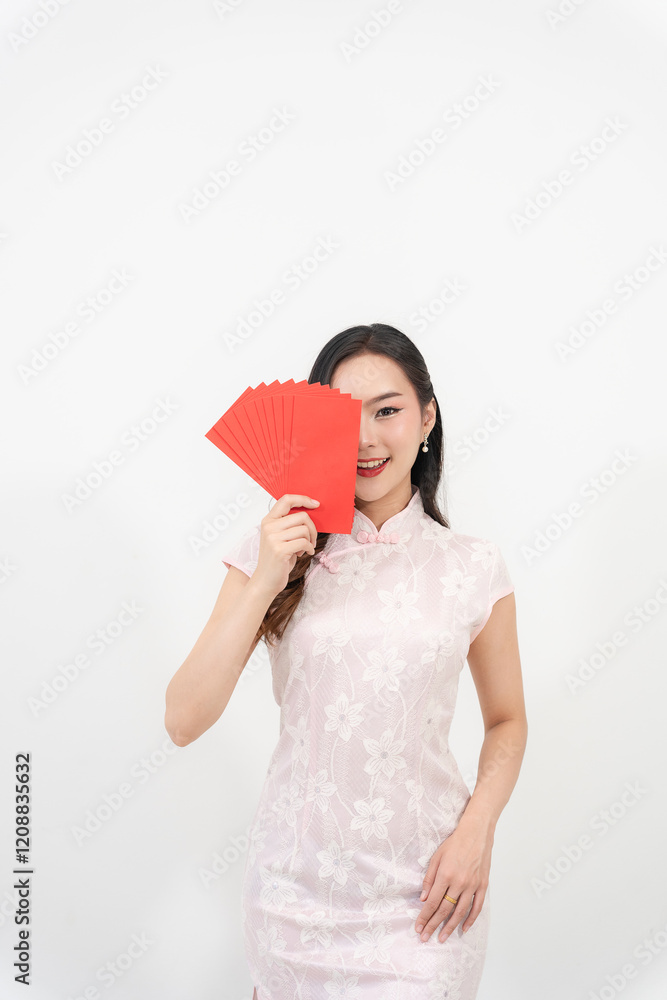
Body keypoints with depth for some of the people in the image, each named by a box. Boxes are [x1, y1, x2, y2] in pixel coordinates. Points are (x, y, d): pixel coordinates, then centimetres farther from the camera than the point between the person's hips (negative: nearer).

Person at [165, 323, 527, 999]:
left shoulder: (473, 569, -6)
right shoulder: (275, 552, -7)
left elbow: (507, 721, 6)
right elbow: (183, 722, -13)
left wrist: (477, 830, -10)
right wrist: (264, 584, -21)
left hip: (424, 892, 0)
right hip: (295, 884, 1)